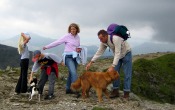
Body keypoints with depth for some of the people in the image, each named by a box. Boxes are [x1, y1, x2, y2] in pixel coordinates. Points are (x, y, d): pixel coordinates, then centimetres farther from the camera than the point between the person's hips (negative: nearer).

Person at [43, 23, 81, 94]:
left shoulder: (77, 37, 10)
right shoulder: (67, 36, -6)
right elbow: (57, 42, -6)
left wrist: (79, 49, 0)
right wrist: (47, 47, -8)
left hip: (75, 57, 6)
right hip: (68, 56, -6)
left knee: (71, 73, 7)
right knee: (73, 72, -19)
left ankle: (68, 89, 16)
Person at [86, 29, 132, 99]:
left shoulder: (115, 39, -37)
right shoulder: (103, 42, -14)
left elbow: (118, 53, -39)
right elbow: (99, 52, -7)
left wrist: (112, 66, -44)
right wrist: (91, 62, -14)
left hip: (126, 54, -7)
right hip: (117, 55, 7)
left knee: (127, 74, -7)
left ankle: (126, 93, -2)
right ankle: (115, 91, 7)